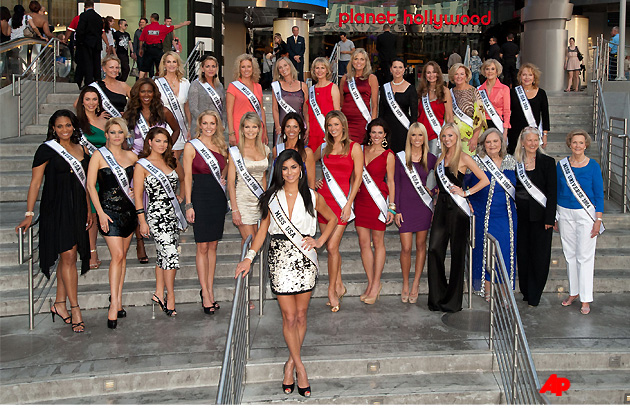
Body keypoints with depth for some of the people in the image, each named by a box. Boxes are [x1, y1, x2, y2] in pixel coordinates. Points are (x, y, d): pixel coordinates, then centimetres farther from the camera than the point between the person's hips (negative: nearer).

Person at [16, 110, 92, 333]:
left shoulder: (81, 150, 13)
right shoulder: (47, 150, -3)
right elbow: (36, 182, -4)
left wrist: (88, 210, 17)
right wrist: (29, 214, -9)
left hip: (77, 209, 6)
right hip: (56, 209, -6)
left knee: (70, 255, 7)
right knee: (67, 256, -9)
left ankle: (59, 303, 18)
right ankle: (75, 308, -4)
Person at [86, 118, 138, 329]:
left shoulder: (131, 156, 9)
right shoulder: (99, 155, -2)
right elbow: (90, 185, -5)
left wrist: (135, 191, 6)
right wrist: (100, 212, -12)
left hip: (128, 209, 4)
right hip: (109, 209, -4)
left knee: (122, 256, 7)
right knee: (117, 255, -12)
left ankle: (118, 300, 14)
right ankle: (114, 303, -9)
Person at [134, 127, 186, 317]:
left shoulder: (172, 162, 11)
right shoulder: (142, 165, -4)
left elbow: (183, 180, 28)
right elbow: (138, 195, -5)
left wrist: (180, 196, 13)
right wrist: (142, 221, -8)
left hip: (173, 213, 6)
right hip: (156, 215, -6)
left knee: (164, 254, 10)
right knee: (171, 253, -13)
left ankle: (159, 294, 20)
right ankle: (170, 297, -3)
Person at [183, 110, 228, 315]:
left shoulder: (220, 146, 11)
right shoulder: (191, 146, -3)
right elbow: (187, 177, -6)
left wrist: (223, 175, 6)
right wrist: (189, 205, -11)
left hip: (219, 198, 5)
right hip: (201, 196, -5)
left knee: (213, 245, 8)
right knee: (202, 246, -2)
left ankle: (210, 289, 15)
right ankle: (205, 293, 3)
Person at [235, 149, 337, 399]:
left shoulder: (312, 197, 3)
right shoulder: (271, 197, 4)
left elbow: (332, 219, 16)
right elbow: (263, 229, 6)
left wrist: (319, 242, 3)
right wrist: (250, 257, -3)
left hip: (305, 259, 1)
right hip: (280, 259, 0)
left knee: (300, 315, 6)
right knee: (289, 317, -2)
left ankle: (291, 364, 21)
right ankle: (300, 367, 10)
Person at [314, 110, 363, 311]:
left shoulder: (354, 148, -1)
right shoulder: (323, 147, 11)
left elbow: (358, 177, -5)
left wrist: (349, 203, -11)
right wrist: (312, 181, 11)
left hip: (341, 199, -4)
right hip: (323, 197, 4)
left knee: (332, 247, -9)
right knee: (331, 247, 8)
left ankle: (332, 291, 2)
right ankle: (339, 286, 21)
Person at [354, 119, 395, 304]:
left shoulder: (388, 155, -2)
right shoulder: (361, 150, 9)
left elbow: (390, 181, 0)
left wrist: (391, 207, -4)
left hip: (378, 200, -4)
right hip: (360, 199, 4)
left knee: (378, 242, 4)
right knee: (364, 242, 5)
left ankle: (376, 284, 12)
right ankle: (371, 283, 15)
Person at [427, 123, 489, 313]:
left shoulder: (464, 158, -2)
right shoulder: (441, 158, 15)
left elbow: (484, 180, -4)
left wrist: (465, 192, -8)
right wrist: (435, 207, 15)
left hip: (457, 207, -6)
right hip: (441, 206, 6)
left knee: (457, 252, 0)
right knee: (434, 249, -2)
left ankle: (453, 300, 7)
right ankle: (437, 297, 8)